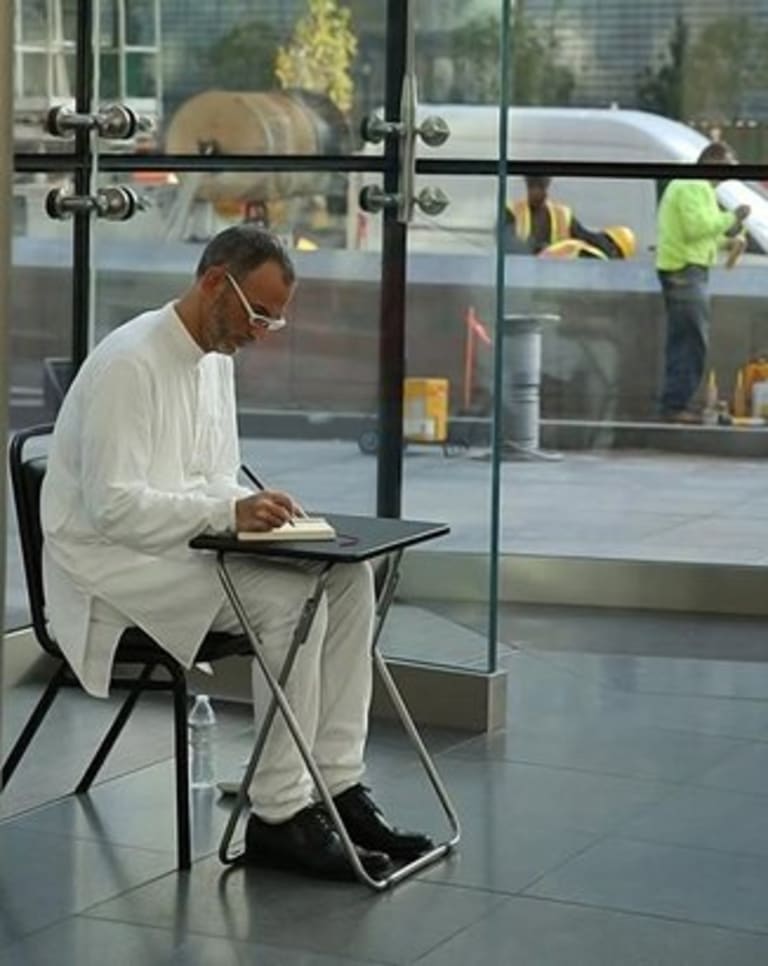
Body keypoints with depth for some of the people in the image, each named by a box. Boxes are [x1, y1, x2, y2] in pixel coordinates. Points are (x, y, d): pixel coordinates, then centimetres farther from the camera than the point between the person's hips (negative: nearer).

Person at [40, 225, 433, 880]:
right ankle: (278, 815, -19)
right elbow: (114, 506, -24)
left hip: (183, 548, 9)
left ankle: (337, 784, -7)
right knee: (287, 599, -28)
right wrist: (230, 511, -31)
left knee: (348, 577, -8)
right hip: (110, 562, -9)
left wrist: (253, 506, -4)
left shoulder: (216, 360, 10)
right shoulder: (130, 364, -19)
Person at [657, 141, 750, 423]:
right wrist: (731, 217, -14)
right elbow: (698, 226, -23)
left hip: (679, 270, 11)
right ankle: (676, 405, -12)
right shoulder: (695, 187, -11)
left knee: (682, 341, 12)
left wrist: (724, 240, 16)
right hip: (686, 270, -11)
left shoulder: (684, 185, 23)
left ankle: (673, 405, 13)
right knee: (693, 340, -11)